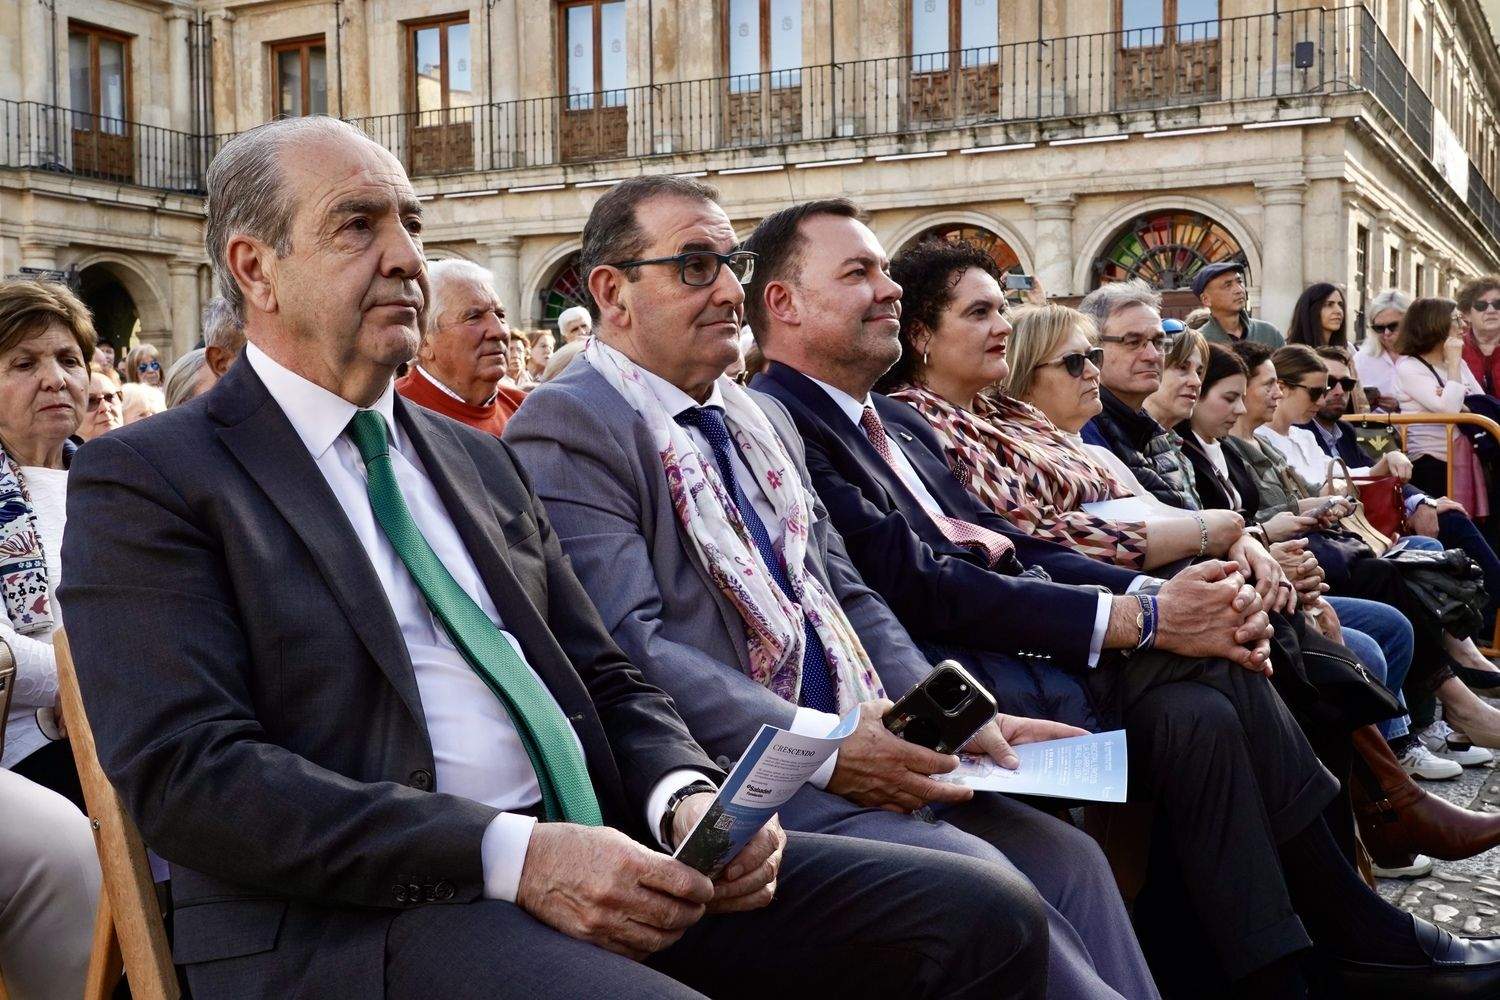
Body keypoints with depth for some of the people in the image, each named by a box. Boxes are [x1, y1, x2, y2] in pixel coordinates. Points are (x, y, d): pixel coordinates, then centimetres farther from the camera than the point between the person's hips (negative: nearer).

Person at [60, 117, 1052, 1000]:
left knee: (981, 917, -11)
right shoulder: (145, 479, 1)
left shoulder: (480, 458, 20)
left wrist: (685, 796, -4)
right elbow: (187, 771, -11)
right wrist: (511, 854, -20)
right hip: (357, 914, -6)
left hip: (594, 857, 7)